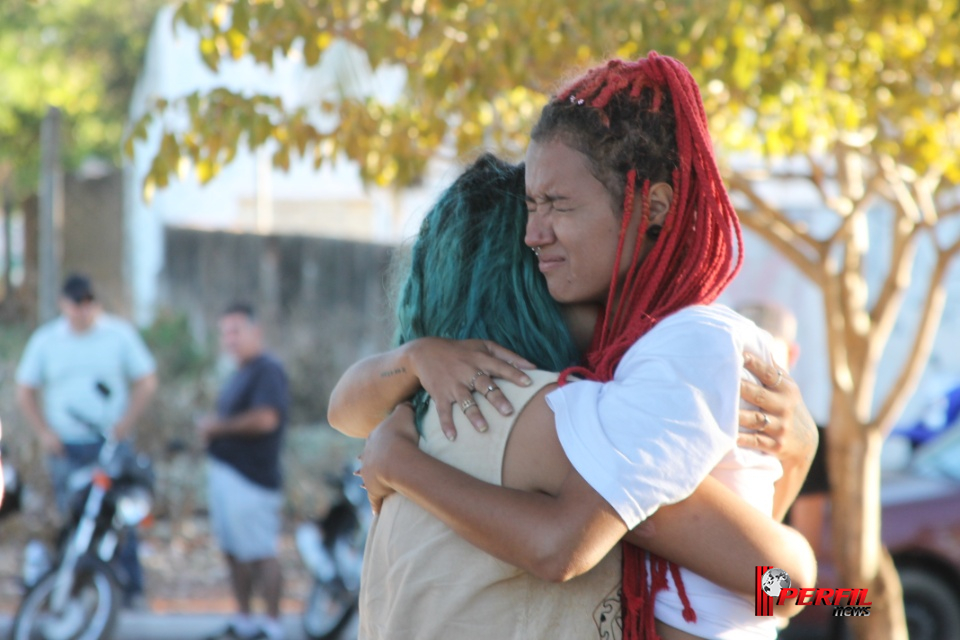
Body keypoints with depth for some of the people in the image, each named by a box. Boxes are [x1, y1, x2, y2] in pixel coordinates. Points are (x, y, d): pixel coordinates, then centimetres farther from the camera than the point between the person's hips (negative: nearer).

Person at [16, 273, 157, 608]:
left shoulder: (120, 334, 3)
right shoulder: (45, 340, 5)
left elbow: (146, 382, 6)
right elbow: (25, 392, 11)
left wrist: (124, 425, -5)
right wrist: (44, 432, -1)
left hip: (112, 443, -1)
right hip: (66, 448, 1)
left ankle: (131, 589, 0)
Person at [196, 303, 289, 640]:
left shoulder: (267, 370, -12)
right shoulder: (240, 373, 19)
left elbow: (265, 418, -24)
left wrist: (218, 426, -13)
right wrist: (209, 426, 6)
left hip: (251, 478, -10)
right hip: (223, 473, 10)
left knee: (261, 554, -7)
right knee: (233, 552, 13)